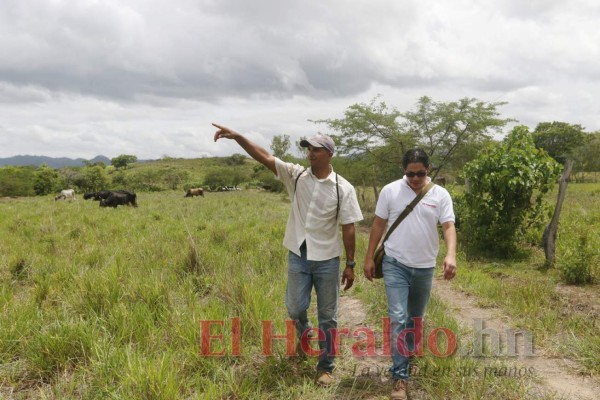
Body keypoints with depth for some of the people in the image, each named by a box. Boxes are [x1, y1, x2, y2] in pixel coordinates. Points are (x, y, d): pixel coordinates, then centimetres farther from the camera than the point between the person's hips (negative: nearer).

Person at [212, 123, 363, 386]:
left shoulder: (343, 188, -8)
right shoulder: (296, 175, -3)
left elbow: (348, 228, -5)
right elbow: (263, 156, -11)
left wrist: (350, 264, -4)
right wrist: (237, 136, -23)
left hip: (327, 260, -2)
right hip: (298, 257, 2)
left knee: (327, 316, 9)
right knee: (295, 309, 12)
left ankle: (325, 367, 24)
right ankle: (304, 335, 47)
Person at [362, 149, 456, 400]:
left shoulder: (440, 195, -3)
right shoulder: (390, 191, -5)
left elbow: (448, 227, -10)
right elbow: (378, 225, 1)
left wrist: (451, 255, -29)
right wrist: (369, 258, 1)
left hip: (425, 267, 2)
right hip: (395, 264, -2)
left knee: (415, 318, 19)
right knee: (398, 318, -10)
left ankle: (407, 354, 42)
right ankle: (400, 376, -4)